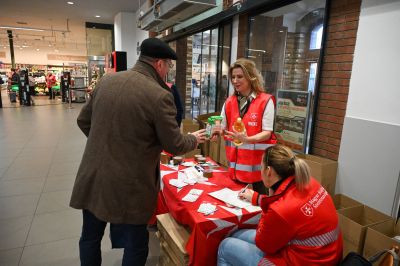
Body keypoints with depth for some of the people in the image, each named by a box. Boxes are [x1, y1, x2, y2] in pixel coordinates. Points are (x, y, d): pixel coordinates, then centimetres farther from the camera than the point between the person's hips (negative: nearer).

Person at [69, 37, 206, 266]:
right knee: (136, 246, 16)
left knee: (90, 238, 25)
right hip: (130, 187, -6)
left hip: (93, 177, 6)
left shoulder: (106, 80, 1)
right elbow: (174, 145, -10)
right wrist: (194, 139, 11)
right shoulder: (159, 95, -18)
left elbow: (83, 121, 11)